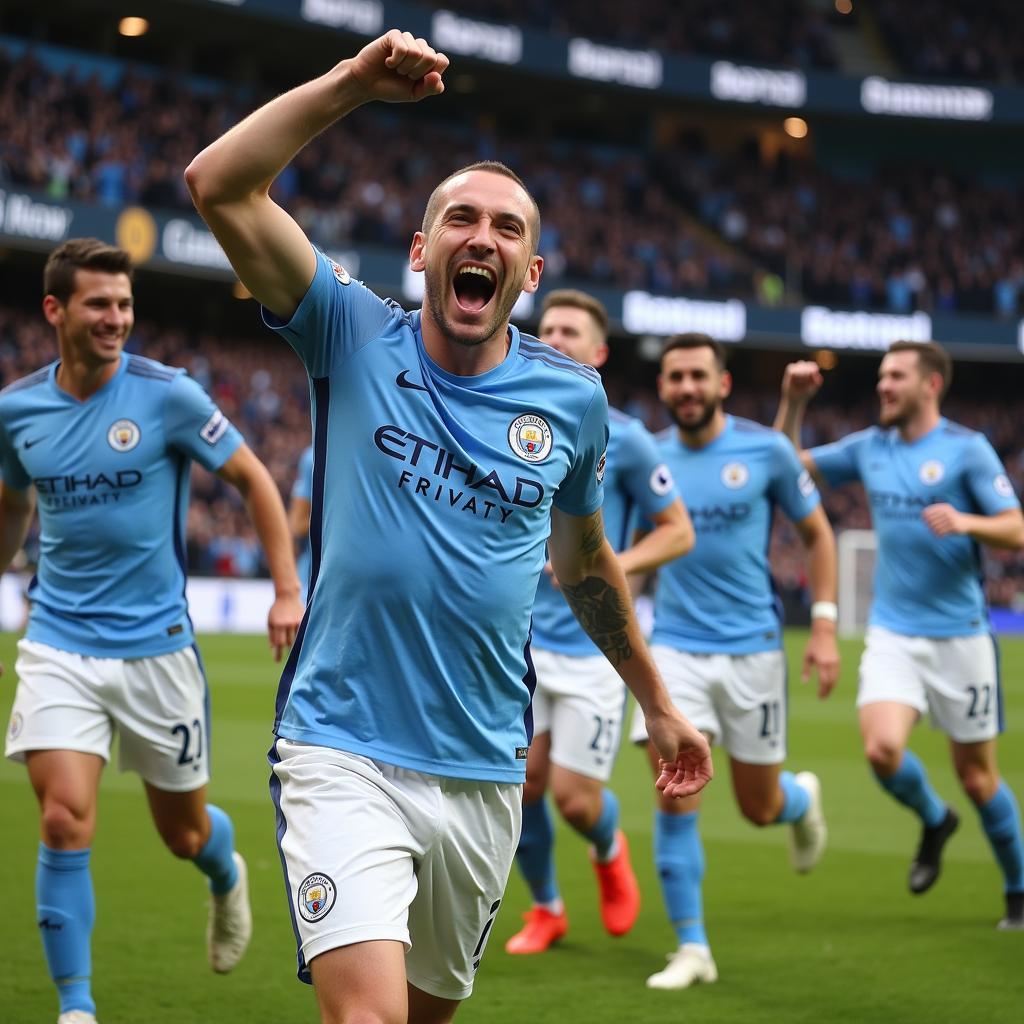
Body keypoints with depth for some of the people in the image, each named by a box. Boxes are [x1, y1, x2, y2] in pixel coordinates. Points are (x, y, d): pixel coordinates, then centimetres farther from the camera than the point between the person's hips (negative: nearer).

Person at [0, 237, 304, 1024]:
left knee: (183, 831, 12)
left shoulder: (166, 395, -10)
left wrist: (288, 590, -9)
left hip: (156, 644, -1)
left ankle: (226, 872, 49)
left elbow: (254, 478, -2)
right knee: (64, 822, -14)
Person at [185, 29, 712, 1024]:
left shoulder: (572, 398, 5)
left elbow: (584, 563, 21)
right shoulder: (355, 339, -2)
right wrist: (356, 81, -16)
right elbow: (218, 184, -12)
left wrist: (657, 705, 27)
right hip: (344, 755, -4)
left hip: (485, 771, 4)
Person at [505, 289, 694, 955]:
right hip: (524, 638, 3)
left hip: (595, 645, -3)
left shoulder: (623, 439, -9)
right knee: (523, 782, -1)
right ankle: (546, 909, 24)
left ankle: (609, 850, 34)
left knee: (575, 798, -3)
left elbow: (679, 531, -5)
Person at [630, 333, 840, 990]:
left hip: (752, 647, -1)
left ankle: (803, 798, 46)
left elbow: (817, 532, 4)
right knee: (676, 795, -12)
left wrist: (824, 626, -2)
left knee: (759, 807, 7)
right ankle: (692, 948, -1)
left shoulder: (766, 450, -6)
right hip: (676, 647, 1)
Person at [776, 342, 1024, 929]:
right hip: (893, 632, 3)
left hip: (959, 634, -3)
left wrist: (964, 522, -28)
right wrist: (794, 403, 3)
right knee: (883, 748, -18)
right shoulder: (869, 447, 7)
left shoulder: (966, 449, -7)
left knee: (977, 772, 4)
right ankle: (934, 821, 16)